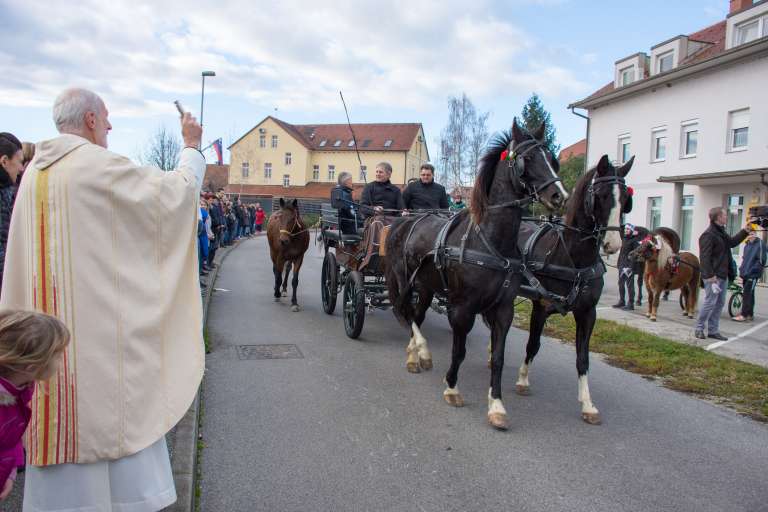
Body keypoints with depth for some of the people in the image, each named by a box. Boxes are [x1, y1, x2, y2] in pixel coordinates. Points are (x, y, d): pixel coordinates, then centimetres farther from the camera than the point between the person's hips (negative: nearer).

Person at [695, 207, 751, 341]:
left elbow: (732, 242, 33)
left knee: (719, 304, 12)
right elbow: (704, 257, -21)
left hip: (723, 276, 10)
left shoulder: (721, 233, 15)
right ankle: (699, 329, 6)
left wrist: (745, 231, 24)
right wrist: (710, 275, -24)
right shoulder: (708, 235, -16)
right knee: (710, 302, -6)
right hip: (713, 276, -10)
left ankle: (713, 331, 18)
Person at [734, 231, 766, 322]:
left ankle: (744, 315, -6)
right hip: (746, 274, 7)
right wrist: (742, 269, 11)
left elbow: (761, 260, -14)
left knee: (747, 294, -8)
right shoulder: (747, 245, 13)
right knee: (749, 294, 12)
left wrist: (751, 270, -16)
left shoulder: (760, 244, -9)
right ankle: (750, 314, 19)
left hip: (753, 275, -7)